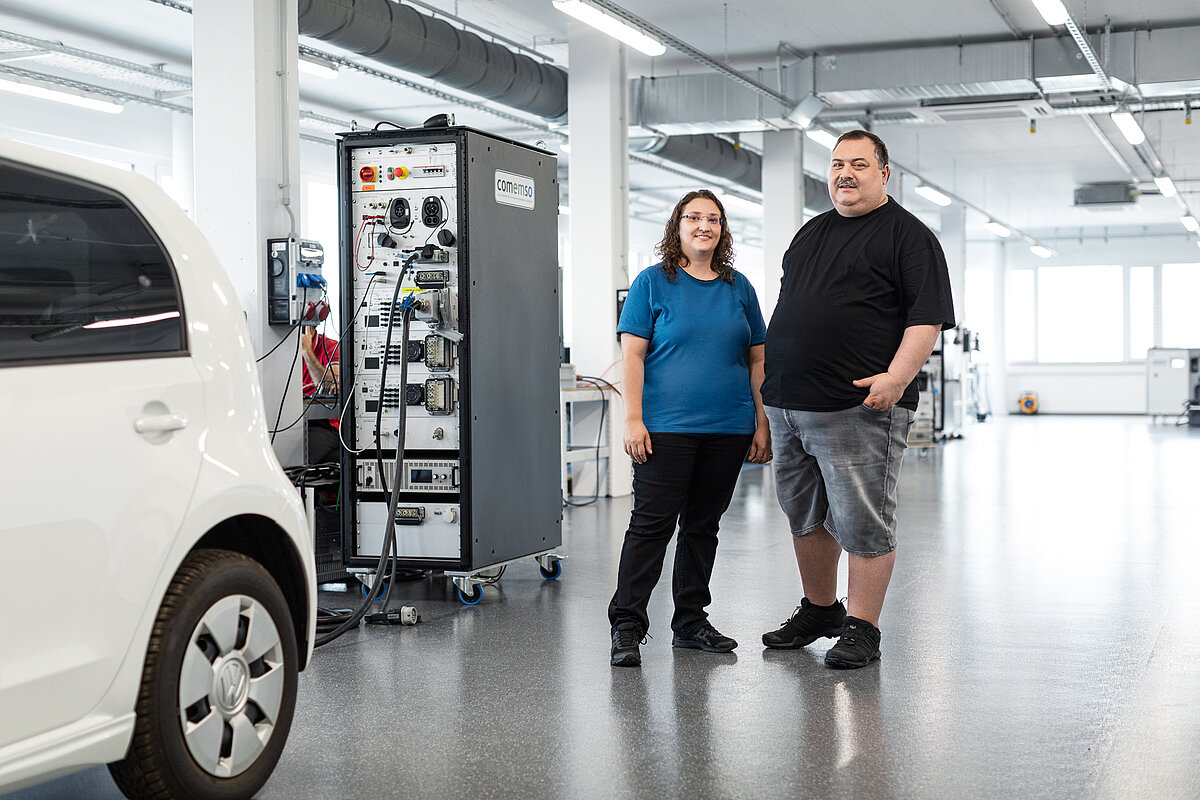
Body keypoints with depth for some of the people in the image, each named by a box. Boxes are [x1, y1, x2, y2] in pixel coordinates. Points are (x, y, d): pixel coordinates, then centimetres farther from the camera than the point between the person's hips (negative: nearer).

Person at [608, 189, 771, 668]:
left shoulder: (738, 287, 12)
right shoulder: (652, 283, 1)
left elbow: (757, 360, 14)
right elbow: (632, 355, -4)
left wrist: (762, 424, 8)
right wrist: (633, 419, -13)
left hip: (728, 430, 5)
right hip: (666, 427, -4)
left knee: (704, 524, 11)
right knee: (652, 523, -7)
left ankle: (691, 621, 21)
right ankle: (626, 627, -2)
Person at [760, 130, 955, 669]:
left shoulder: (908, 235, -2)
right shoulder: (811, 233, 20)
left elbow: (927, 317, -11)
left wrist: (897, 376, -23)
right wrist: (772, 378, 19)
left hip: (860, 406, -7)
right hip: (788, 404, 7)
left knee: (862, 523, -2)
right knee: (805, 517, 16)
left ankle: (861, 628, 8)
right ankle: (818, 610, 31)